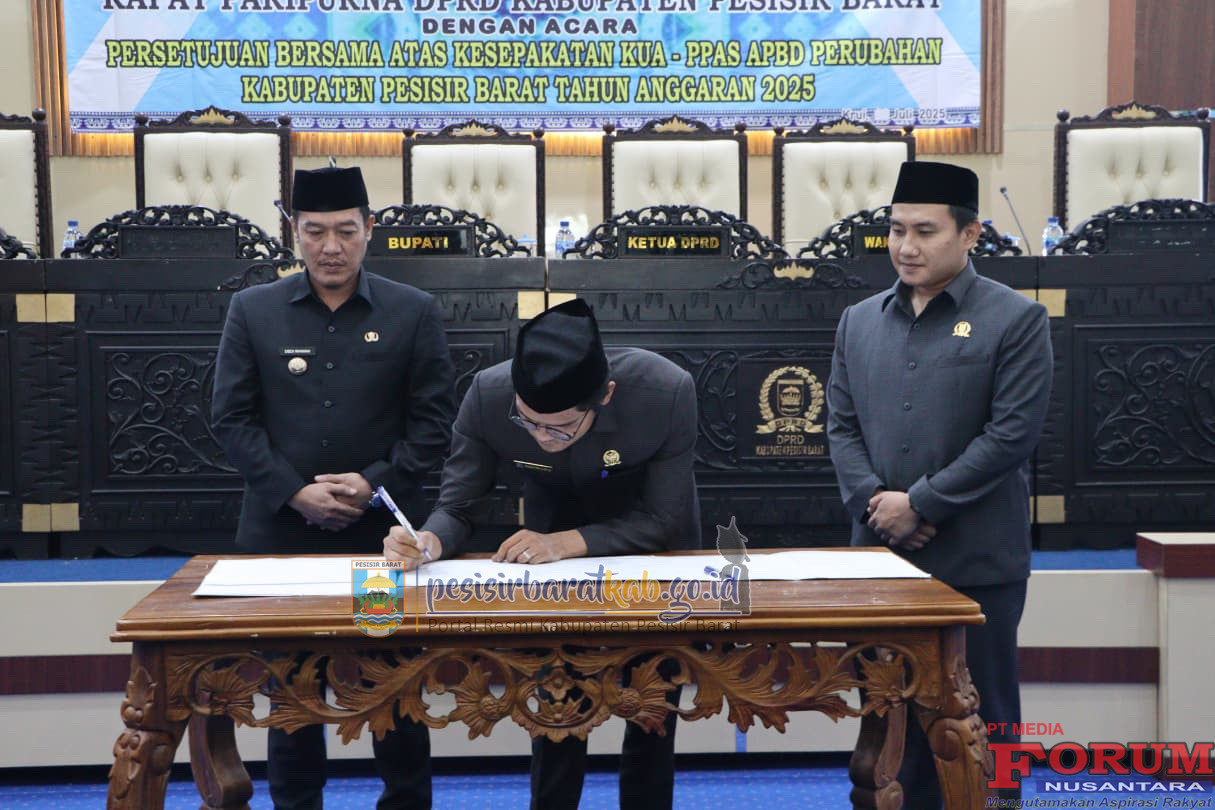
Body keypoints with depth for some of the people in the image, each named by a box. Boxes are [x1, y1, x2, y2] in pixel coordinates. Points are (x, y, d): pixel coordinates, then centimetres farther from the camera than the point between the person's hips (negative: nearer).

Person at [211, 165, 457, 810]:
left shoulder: (414, 313, 1)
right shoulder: (253, 310, 3)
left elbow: (434, 419, 0)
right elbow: (232, 418, 0)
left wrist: (377, 483, -13)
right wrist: (295, 492, -11)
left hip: (383, 532, 0)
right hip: (282, 533, 1)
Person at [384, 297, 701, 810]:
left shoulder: (667, 391, -36)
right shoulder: (488, 396, -31)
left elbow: (663, 521, -28)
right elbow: (456, 506, -21)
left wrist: (566, 542, -40)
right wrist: (428, 541, -43)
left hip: (652, 548, -1)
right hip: (555, 550, 1)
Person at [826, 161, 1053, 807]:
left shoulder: (1016, 320, -4)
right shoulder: (858, 321, 10)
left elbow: (1011, 433, -12)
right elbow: (841, 426, 7)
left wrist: (919, 504, -15)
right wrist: (875, 505, -9)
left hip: (976, 560, -4)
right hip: (882, 556, 5)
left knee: (981, 718, 7)